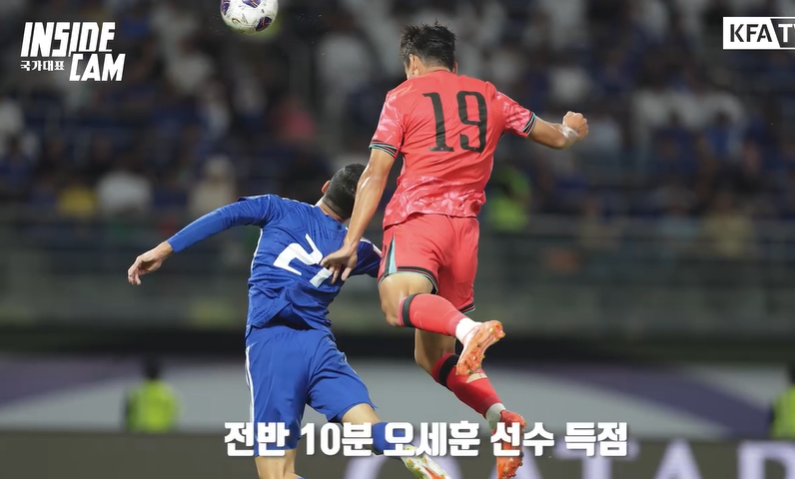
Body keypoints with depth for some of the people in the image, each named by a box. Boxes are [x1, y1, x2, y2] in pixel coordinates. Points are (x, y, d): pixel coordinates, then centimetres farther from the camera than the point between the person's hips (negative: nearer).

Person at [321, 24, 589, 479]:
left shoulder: (403, 97, 9)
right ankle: (500, 416, -8)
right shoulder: (488, 95, 21)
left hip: (417, 218, -5)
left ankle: (471, 329, -62)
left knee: (399, 302, -32)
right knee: (432, 355, 13)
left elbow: (375, 174, 2)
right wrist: (571, 131, 55)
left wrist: (351, 243, 1)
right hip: (466, 226, 5)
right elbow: (554, 137, 31)